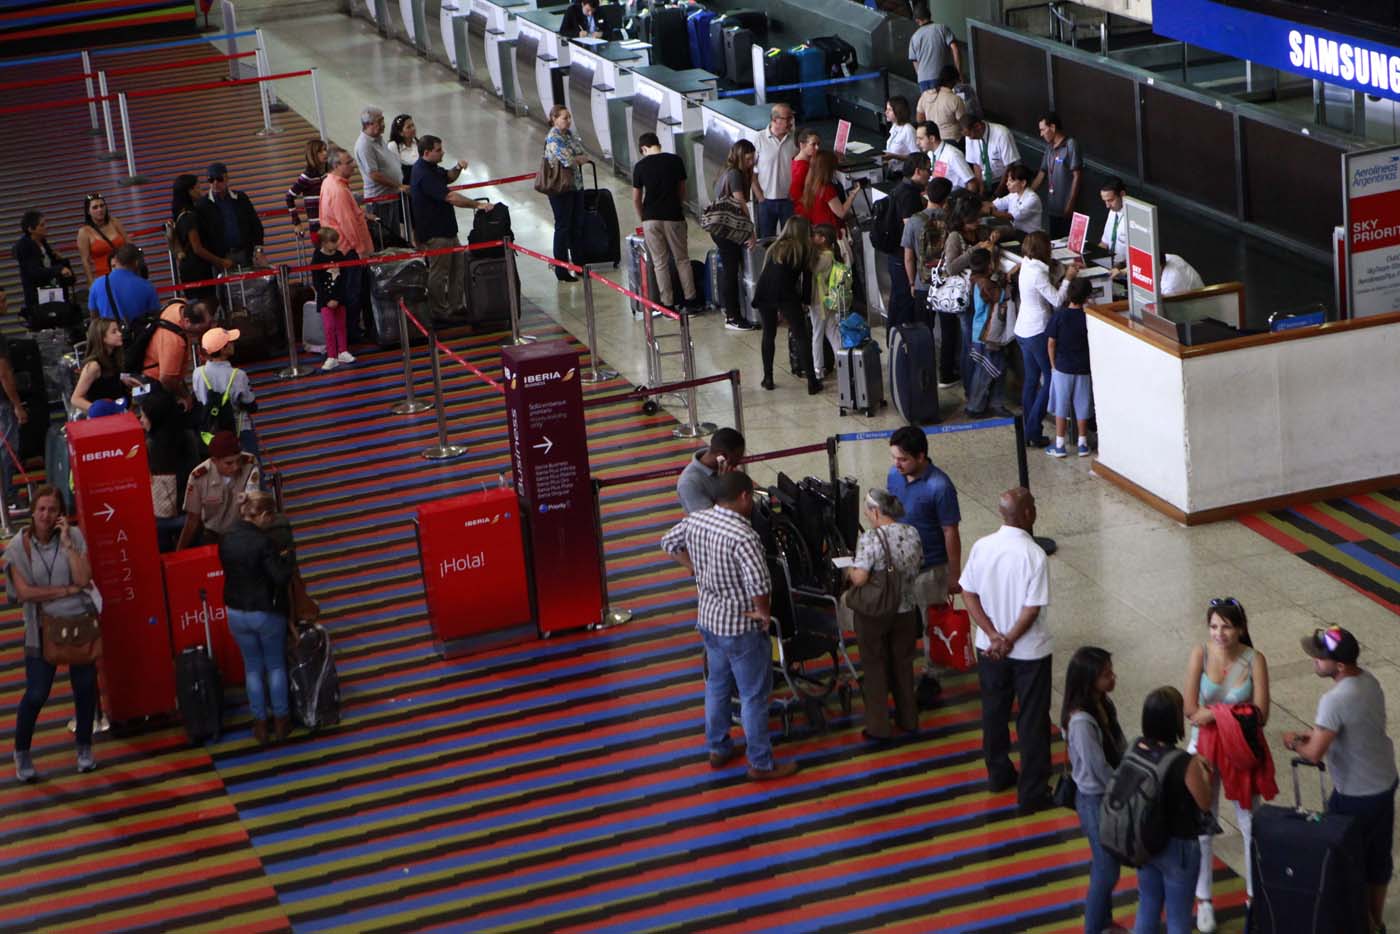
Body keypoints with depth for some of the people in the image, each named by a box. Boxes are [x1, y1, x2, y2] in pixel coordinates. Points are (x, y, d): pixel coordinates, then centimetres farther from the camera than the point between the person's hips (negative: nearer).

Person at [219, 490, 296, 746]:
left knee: (252, 668, 19)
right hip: (266, 613, -4)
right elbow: (282, 578, -23)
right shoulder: (263, 542, -23)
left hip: (236, 613, 4)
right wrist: (286, 559, -3)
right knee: (276, 666, 17)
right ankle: (280, 720, 27)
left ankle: (260, 724, 26)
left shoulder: (226, 539, -6)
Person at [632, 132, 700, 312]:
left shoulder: (640, 166, -2)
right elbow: (682, 191, 7)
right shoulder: (675, 161, 0)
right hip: (673, 216, 1)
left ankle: (668, 304, 6)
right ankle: (691, 300, 14)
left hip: (651, 218, -1)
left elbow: (636, 199, 3)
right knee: (682, 260, 12)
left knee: (660, 263, 6)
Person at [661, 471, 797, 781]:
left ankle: (718, 749, 39)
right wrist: (763, 612, -20)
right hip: (741, 627, -7)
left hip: (708, 619, 7)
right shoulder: (743, 537, -29)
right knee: (754, 696, 7)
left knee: (717, 685, 25)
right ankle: (761, 764, 19)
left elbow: (669, 543, 13)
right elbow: (760, 584, -39)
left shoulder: (695, 521, -6)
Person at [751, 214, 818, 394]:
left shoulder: (776, 247, 25)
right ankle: (812, 382, -3)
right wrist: (805, 302, 21)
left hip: (763, 293, 4)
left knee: (769, 334, 20)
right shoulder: (804, 250, 13)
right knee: (802, 337, 2)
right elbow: (807, 278, 10)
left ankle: (768, 378, 19)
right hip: (785, 295, -4)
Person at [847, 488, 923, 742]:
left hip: (873, 614, -5)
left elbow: (859, 578, -26)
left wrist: (849, 571, -5)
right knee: (903, 664, 20)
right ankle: (908, 720, 32)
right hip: (905, 611, 5)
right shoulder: (912, 533, -5)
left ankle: (878, 728, 14)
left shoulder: (870, 538, -23)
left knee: (875, 667, 10)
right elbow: (918, 565, 7)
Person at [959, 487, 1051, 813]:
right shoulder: (1034, 555, -23)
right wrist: (1008, 641, -11)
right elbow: (1032, 608, -21)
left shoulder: (982, 547, -9)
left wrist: (995, 636, -8)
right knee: (1032, 721, 7)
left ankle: (998, 774, 39)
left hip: (989, 648, 5)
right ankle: (1032, 794, 13)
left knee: (994, 712, 22)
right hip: (1029, 651, -5)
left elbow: (969, 595, -6)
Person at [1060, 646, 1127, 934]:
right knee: (1106, 869, 6)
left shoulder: (1103, 705, -4)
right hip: (1096, 801, -8)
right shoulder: (1081, 722, -31)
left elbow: (1120, 749, 2)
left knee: (1107, 863, 23)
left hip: (1111, 794, 8)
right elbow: (1100, 771, -25)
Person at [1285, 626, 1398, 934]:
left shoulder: (1335, 700, -31)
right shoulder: (1368, 680, -4)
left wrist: (1294, 742, -11)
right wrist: (1314, 733, 5)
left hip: (1356, 796, -8)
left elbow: (1314, 754, -31)